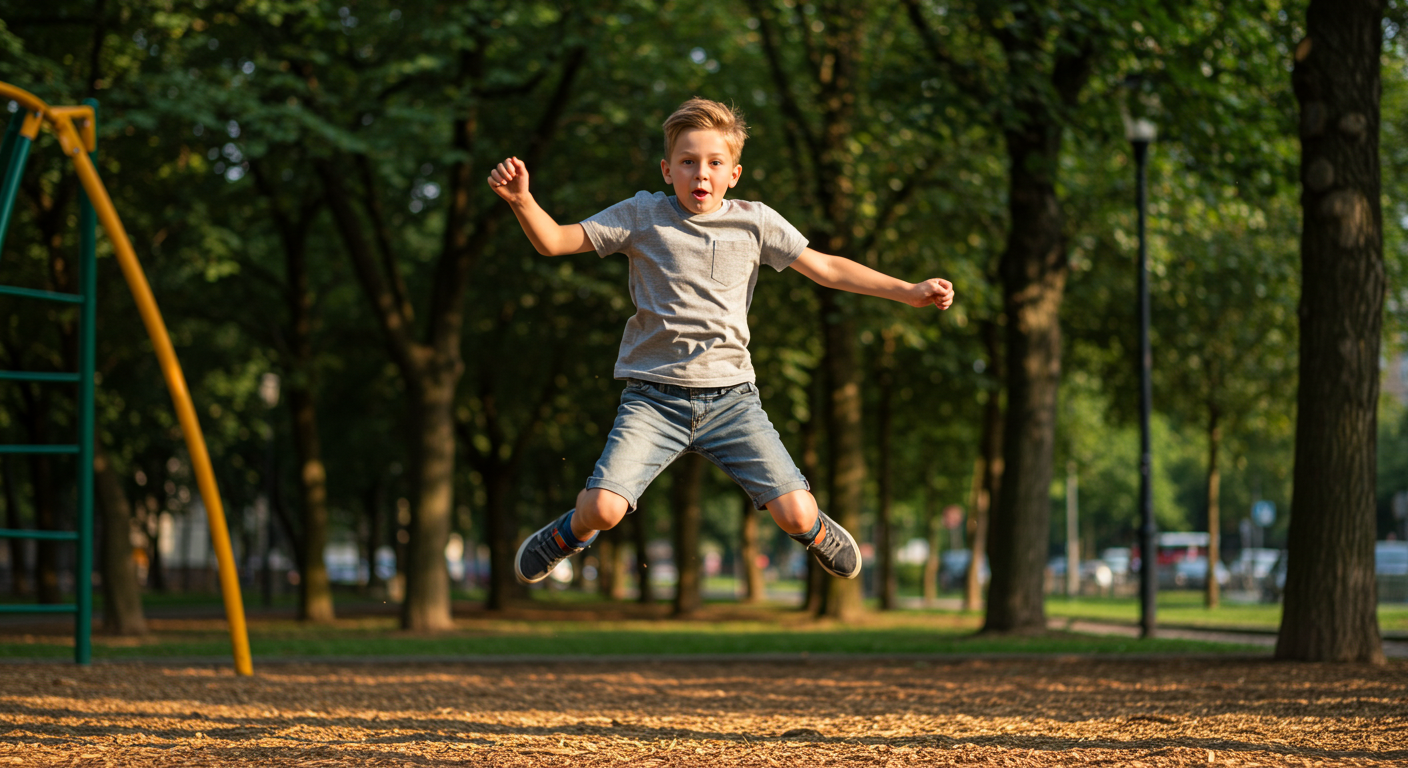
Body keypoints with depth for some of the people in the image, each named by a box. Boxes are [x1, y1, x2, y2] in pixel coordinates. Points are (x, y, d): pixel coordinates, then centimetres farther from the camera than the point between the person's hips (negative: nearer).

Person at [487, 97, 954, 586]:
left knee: (795, 514, -11)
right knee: (605, 507, -21)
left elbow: (826, 269, 10)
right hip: (654, 398, -1)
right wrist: (521, 200, -20)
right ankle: (575, 530, 19)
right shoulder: (642, 216, 1)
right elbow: (553, 242, -1)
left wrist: (907, 292, 3)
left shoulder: (755, 222, 5)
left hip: (731, 395, 1)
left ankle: (812, 529, 30)